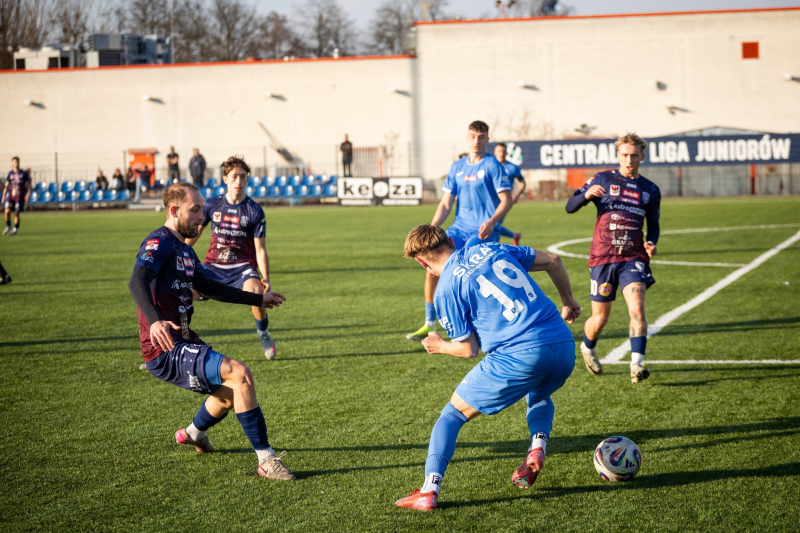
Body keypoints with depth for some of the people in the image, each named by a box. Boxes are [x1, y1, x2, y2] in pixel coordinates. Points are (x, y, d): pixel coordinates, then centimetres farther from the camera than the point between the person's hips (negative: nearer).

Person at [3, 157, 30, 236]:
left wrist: (28, 194, -6)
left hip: (20, 196, -2)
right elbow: (6, 185, 13)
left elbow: (28, 185, 5)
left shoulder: (24, 173, 2)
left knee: (16, 213, -1)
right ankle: (8, 226, 11)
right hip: (10, 195, 2)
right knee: (7, 211, -11)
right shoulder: (10, 174, 9)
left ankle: (15, 229, 14)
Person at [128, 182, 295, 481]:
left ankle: (193, 433, 55)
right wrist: (155, 321, -49)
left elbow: (209, 287, 32)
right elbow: (137, 282, -31)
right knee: (240, 374, -25)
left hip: (184, 344, 11)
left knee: (234, 389, 29)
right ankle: (266, 460, -22)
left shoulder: (185, 250, 18)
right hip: (165, 351, -11)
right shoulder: (159, 243, -13)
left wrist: (258, 299, 36)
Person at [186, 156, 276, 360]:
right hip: (214, 266, 2)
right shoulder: (213, 205, 1)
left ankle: (263, 333, -5)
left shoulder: (255, 211, -5)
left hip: (243, 266, -2)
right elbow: (195, 232, 17)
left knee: (255, 292, -35)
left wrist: (265, 279, -18)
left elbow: (260, 250, -5)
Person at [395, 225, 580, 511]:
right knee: (539, 396, 38)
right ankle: (536, 449, 10)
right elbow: (552, 261, 21)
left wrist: (440, 346, 26)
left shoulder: (446, 289, 3)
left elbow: (469, 349, 5)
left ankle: (429, 491, 0)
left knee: (454, 412, 11)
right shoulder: (491, 249, 18)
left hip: (520, 355, -5)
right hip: (564, 346, 5)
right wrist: (568, 301, 35)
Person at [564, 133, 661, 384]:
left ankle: (637, 365, -24)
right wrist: (586, 195, -21)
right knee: (600, 319, 6)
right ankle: (587, 348, 38)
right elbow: (570, 207, 0)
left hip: (633, 258, 1)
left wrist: (651, 243, -3)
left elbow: (653, 225, 19)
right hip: (602, 258, -1)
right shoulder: (602, 180, 3)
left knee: (637, 308, -21)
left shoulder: (650, 190, 9)